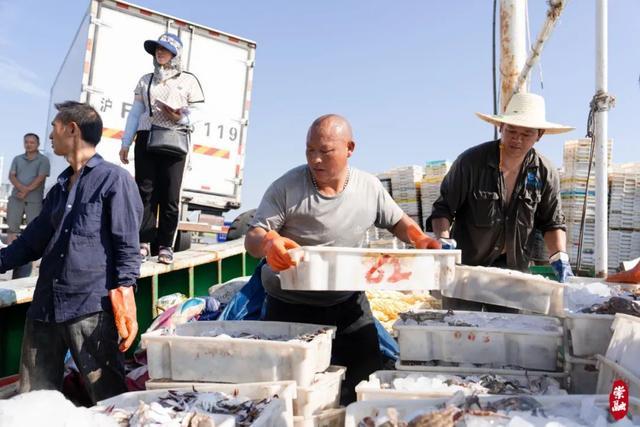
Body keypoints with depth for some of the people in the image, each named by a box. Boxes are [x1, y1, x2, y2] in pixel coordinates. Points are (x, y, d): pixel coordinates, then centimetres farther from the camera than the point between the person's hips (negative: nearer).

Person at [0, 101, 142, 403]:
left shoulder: (114, 179, -2)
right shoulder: (59, 188, 20)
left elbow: (127, 247, -8)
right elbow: (32, 241, 24)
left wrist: (123, 304, -16)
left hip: (91, 307, -7)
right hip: (45, 307, 7)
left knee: (109, 399, -3)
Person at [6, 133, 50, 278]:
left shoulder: (43, 160, 3)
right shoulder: (17, 159, 15)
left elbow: (40, 178, -8)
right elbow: (11, 176, 4)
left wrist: (27, 190, -14)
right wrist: (22, 188, -14)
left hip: (34, 200, -4)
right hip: (16, 198, 4)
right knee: (12, 228, 2)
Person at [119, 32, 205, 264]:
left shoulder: (188, 80, 8)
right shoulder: (145, 80, 17)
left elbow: (195, 112, 2)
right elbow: (135, 113, 15)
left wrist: (181, 119, -19)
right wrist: (126, 143, 10)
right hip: (147, 139, 3)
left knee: (170, 195, -3)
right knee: (145, 191, -1)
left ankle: (165, 245, 2)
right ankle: (144, 242, 3)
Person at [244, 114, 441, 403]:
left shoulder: (370, 187, -3)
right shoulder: (286, 187, -12)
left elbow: (398, 222, 11)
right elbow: (253, 238, -13)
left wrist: (420, 239, -11)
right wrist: (267, 243, -38)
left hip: (349, 303, 3)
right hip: (290, 306, -2)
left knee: (368, 377, 8)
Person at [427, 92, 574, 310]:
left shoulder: (545, 173, -3)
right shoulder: (471, 161, -13)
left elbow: (552, 223, 7)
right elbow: (443, 208, -7)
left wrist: (559, 257, -8)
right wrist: (443, 240, -24)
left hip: (514, 267, 3)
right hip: (466, 263, -3)